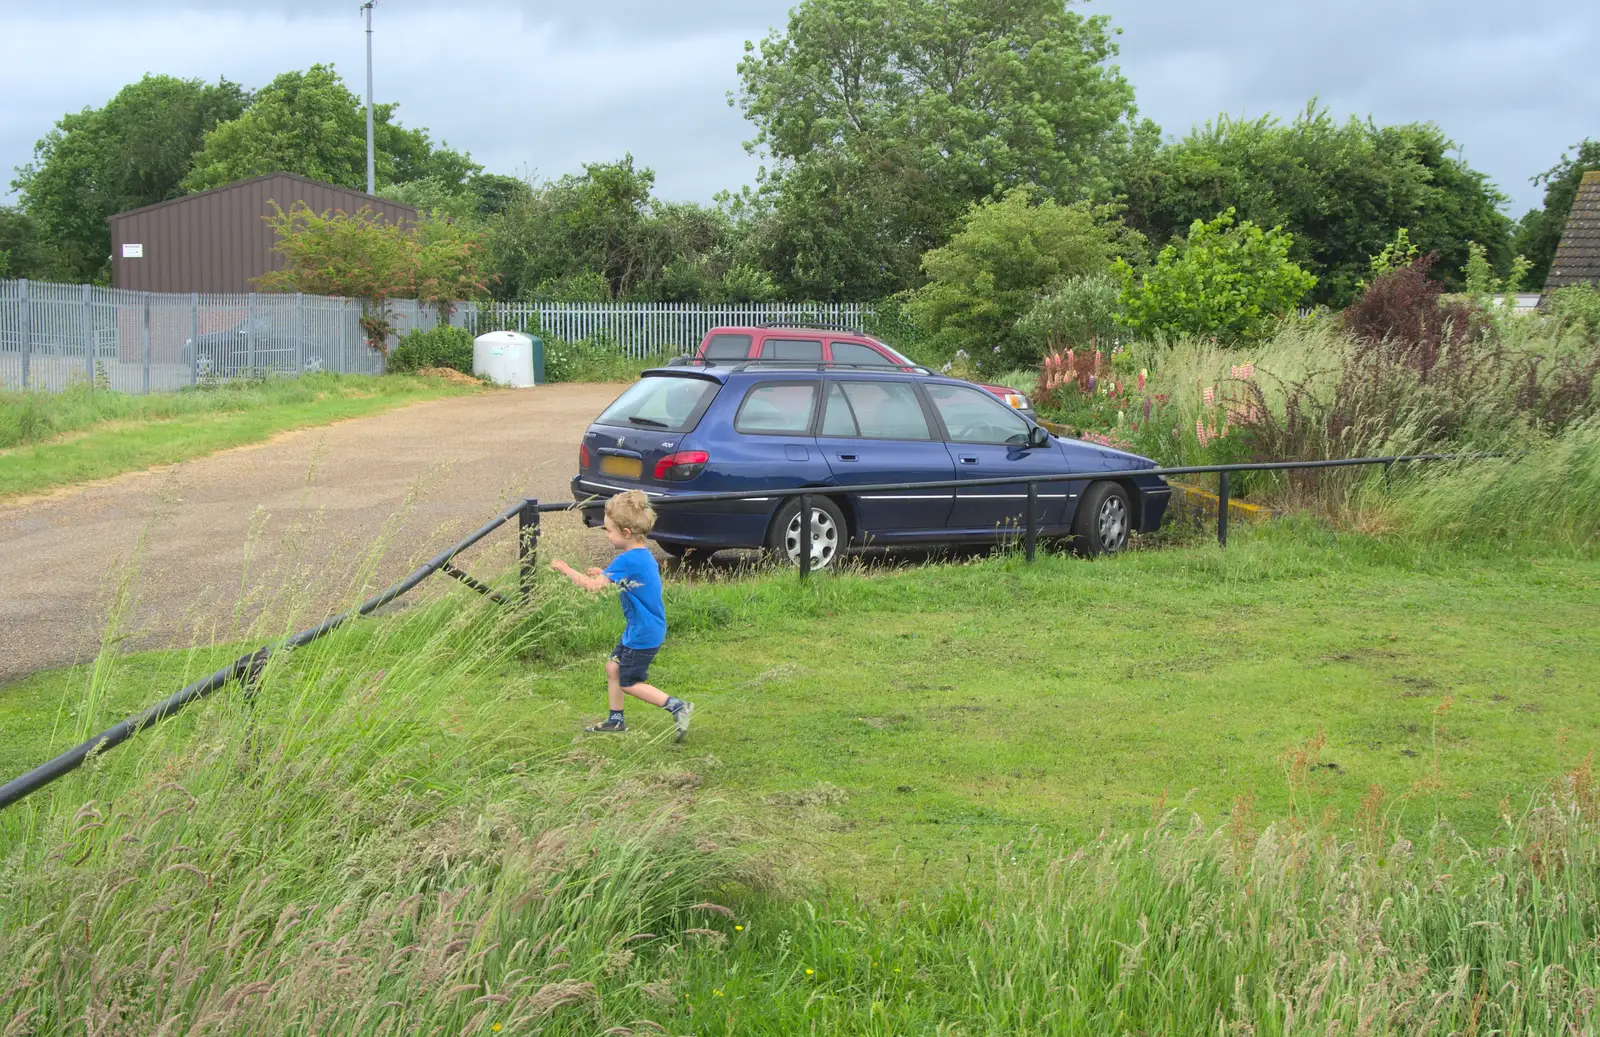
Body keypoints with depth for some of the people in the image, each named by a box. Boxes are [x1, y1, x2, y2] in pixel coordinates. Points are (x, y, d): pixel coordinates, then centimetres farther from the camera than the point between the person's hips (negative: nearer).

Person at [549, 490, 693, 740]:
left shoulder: (627, 561, -25)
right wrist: (604, 574, 11)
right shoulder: (644, 555, 5)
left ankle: (678, 707, 0)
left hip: (643, 634, -10)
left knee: (629, 683, 1)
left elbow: (592, 585, -24)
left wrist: (565, 569, -11)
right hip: (639, 629, 10)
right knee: (613, 667, 17)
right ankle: (615, 720, 27)